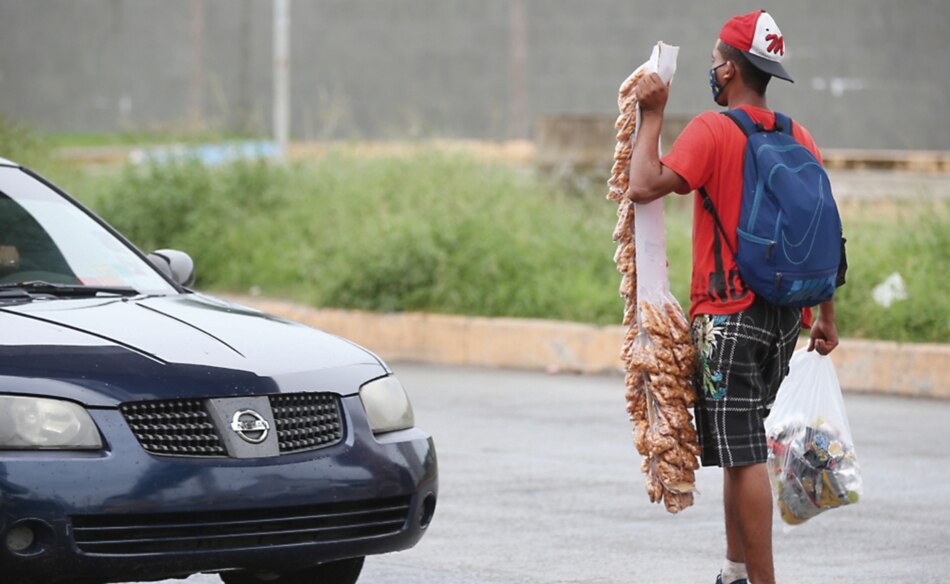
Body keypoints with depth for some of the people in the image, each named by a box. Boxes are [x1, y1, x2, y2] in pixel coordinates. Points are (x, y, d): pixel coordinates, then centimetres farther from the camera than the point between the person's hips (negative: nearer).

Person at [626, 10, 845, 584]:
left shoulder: (712, 130, -12)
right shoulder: (800, 138, 9)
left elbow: (644, 186, -21)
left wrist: (652, 115, -9)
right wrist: (826, 316, 18)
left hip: (728, 315, -7)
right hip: (785, 314, 7)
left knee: (744, 457, -7)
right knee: (741, 452, 18)